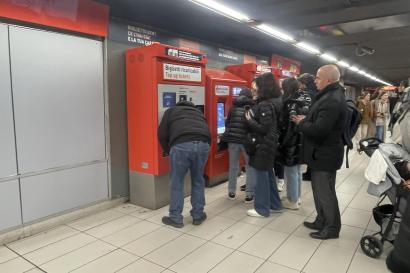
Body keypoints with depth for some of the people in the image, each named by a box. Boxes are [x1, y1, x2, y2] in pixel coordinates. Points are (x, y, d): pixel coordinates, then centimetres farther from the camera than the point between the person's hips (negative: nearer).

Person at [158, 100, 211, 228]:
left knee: (177, 182, 13)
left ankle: (175, 218, 21)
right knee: (198, 181, 20)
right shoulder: (198, 112, 37)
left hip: (181, 145, -3)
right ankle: (198, 216, 30)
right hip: (202, 144, 4)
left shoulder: (171, 110, 27)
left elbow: (162, 134, 17)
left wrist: (168, 151, 28)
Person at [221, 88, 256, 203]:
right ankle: (249, 194, 8)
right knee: (250, 167, 9)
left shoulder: (234, 107, 10)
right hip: (248, 140, -2)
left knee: (233, 166, 14)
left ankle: (231, 192, 21)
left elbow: (227, 123, 13)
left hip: (233, 139, 3)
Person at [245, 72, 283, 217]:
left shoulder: (265, 105, -21)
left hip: (263, 145, -10)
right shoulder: (274, 102, 10)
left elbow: (263, 128, -24)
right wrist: (253, 117, 6)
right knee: (268, 174, 18)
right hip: (270, 143, 10)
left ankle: (262, 209, 14)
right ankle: (275, 204, 30)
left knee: (262, 175, 1)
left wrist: (250, 120, -12)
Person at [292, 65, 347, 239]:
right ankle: (322, 221, 35)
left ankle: (332, 228, 23)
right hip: (322, 153, 10)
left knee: (325, 194, 5)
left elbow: (319, 130, -31)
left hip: (325, 155, -10)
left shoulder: (332, 100, -25)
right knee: (320, 191, 20)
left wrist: (301, 123, -15)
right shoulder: (331, 95, 9)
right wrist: (306, 119, 1)